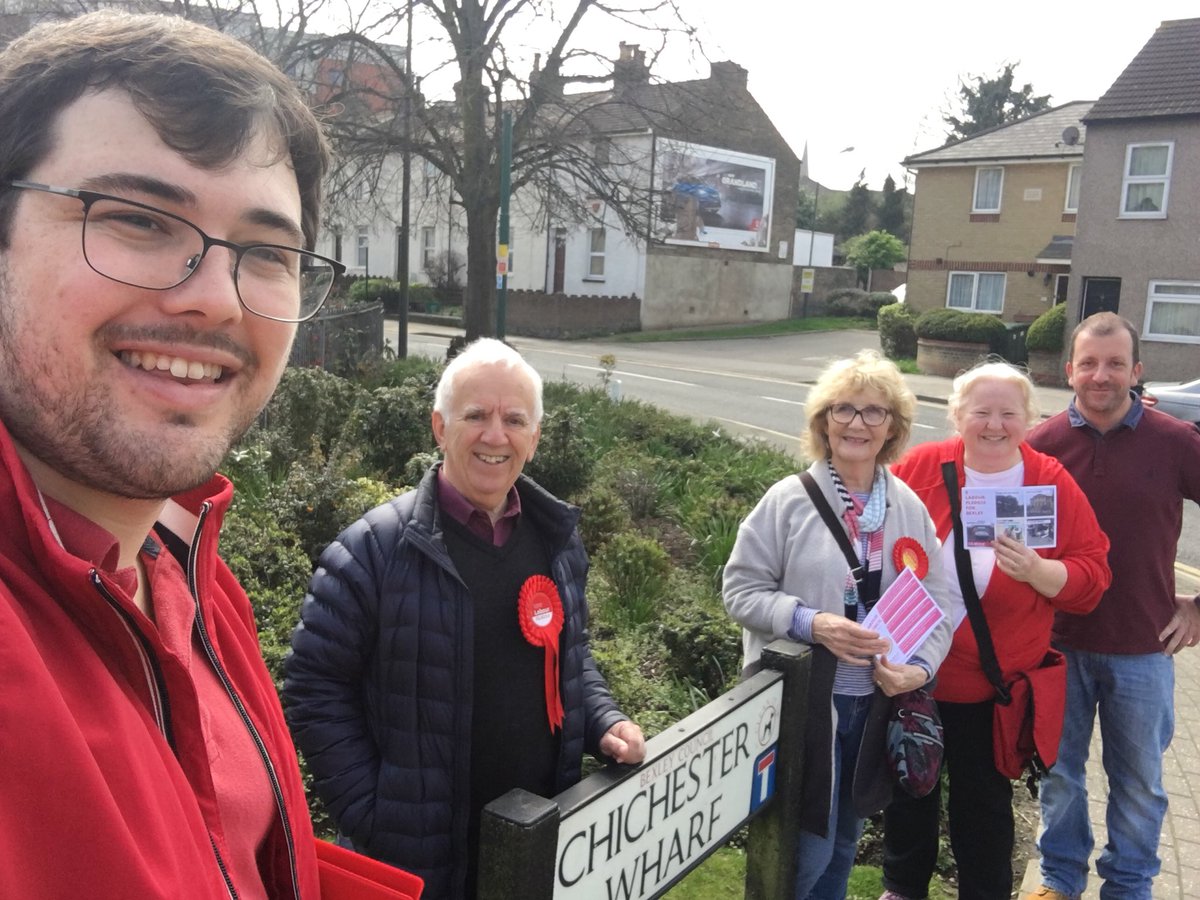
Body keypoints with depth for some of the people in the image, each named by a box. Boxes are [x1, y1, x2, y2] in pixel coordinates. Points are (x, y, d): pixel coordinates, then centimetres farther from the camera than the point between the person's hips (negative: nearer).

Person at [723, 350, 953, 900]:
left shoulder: (909, 508, 2)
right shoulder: (789, 499, -9)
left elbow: (936, 604, 5)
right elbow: (741, 589, -9)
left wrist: (920, 667, -12)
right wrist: (809, 623, -23)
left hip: (876, 701, 4)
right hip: (801, 700, -4)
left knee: (843, 840, 21)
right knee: (804, 848, 3)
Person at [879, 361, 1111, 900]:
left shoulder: (1054, 485, -8)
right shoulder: (921, 467, -9)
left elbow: (1091, 578, -7)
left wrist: (1037, 570, -27)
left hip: (992, 683, -1)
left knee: (983, 802, 16)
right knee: (908, 789, 19)